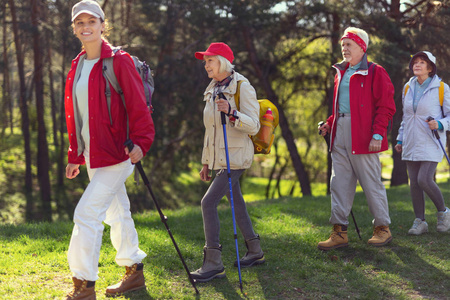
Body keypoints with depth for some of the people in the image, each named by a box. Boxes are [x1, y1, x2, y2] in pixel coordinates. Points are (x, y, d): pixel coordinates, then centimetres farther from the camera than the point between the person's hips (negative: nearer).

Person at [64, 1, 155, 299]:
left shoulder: (119, 61, -9)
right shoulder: (77, 67, 13)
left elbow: (138, 106, -14)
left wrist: (140, 141, -26)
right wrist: (75, 156, 18)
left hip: (115, 153, -8)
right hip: (92, 155, 8)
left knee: (87, 213, -12)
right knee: (116, 212, 16)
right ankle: (134, 272, 29)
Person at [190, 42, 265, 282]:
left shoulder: (242, 88, -10)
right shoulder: (212, 91, 14)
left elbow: (253, 126, -15)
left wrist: (231, 112, -30)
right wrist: (206, 162, 19)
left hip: (235, 157, -8)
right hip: (219, 158, 8)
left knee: (208, 202, -16)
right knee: (236, 204, 13)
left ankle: (213, 263, -13)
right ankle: (255, 252, 27)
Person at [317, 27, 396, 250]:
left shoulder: (375, 72, -2)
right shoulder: (341, 73, 20)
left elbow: (386, 106, -8)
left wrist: (378, 134, -17)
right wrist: (330, 123, 12)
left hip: (363, 137, -7)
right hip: (340, 135, 7)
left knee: (371, 182, -1)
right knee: (339, 183, 4)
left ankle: (383, 228, 12)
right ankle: (339, 232, 7)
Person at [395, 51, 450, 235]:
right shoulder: (408, 88, 10)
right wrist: (400, 139, 16)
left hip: (431, 143, -5)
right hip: (411, 143, 5)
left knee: (424, 180, -15)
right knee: (414, 183, 2)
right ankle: (420, 221, 11)